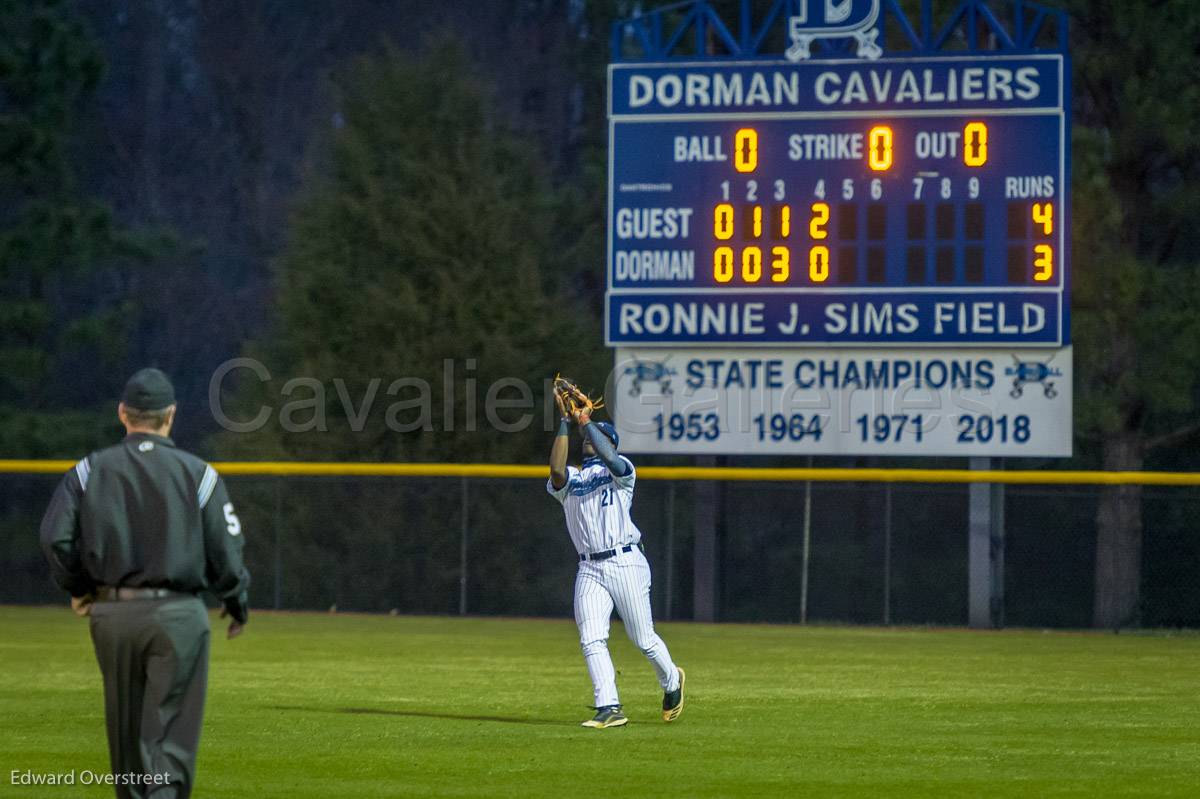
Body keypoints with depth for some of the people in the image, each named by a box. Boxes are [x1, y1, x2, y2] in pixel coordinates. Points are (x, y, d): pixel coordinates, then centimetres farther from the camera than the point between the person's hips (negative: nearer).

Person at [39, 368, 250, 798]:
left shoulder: (90, 470, 3)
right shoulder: (197, 473, -2)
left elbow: (55, 538, -6)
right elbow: (226, 549, -4)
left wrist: (78, 588, 10)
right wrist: (236, 602, 12)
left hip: (111, 613, 2)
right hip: (177, 614, -2)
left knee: (125, 728, 16)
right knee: (171, 731, -4)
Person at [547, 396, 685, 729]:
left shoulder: (621, 471, 5)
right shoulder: (569, 481, 14)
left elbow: (609, 458, -20)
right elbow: (556, 470, -11)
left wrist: (585, 420, -13)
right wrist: (565, 421, -10)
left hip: (626, 563, -3)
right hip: (589, 570, 3)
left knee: (644, 639, 4)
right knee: (591, 640, -11)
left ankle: (672, 682, 31)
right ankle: (609, 710, -12)